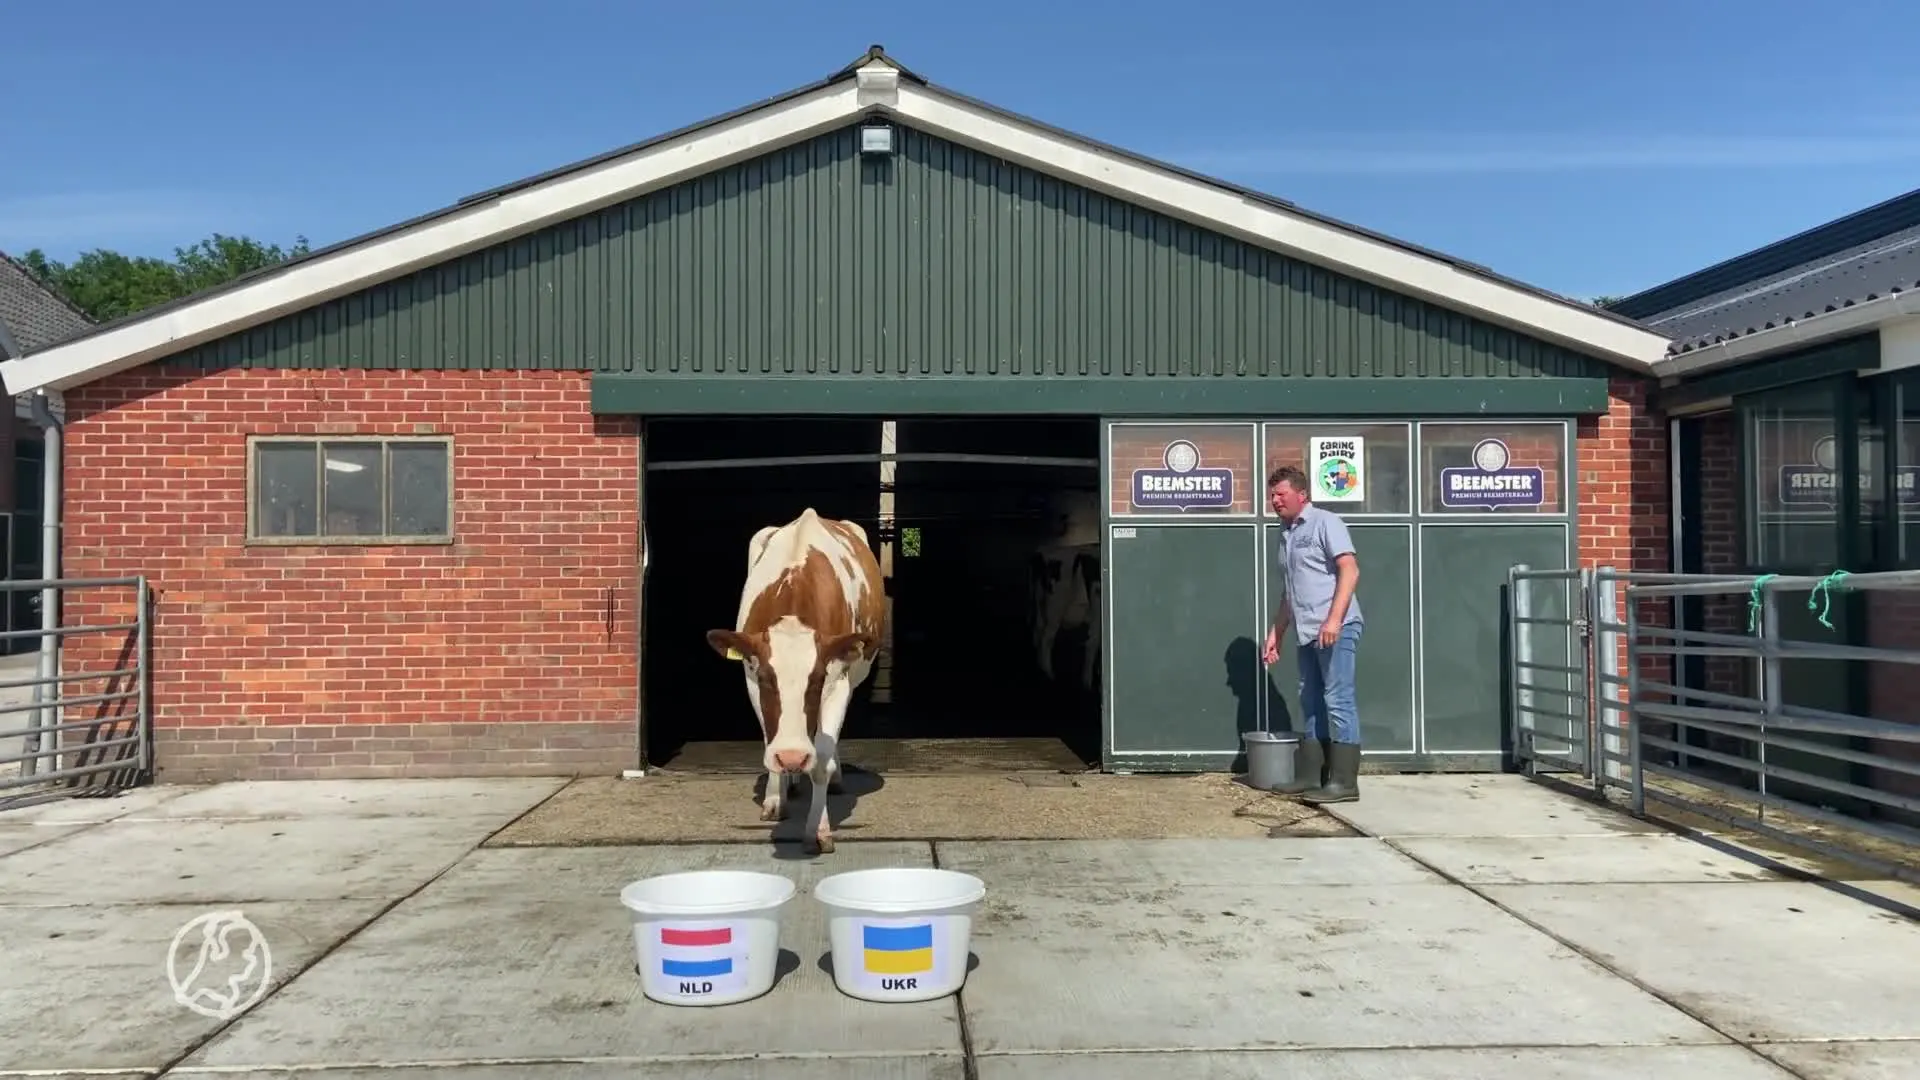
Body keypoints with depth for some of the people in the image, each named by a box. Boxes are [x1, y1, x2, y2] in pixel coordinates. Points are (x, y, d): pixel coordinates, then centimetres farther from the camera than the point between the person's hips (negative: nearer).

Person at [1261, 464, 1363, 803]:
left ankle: (1344, 782, -7)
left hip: (1335, 629, -8)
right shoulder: (1288, 536, 20)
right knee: (1312, 704, 10)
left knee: (1338, 702, -8)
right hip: (1307, 633, 8)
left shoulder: (1325, 522, -3)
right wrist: (1275, 634, 23)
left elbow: (1350, 571, -13)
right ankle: (1310, 777, 14)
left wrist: (1333, 619, -22)